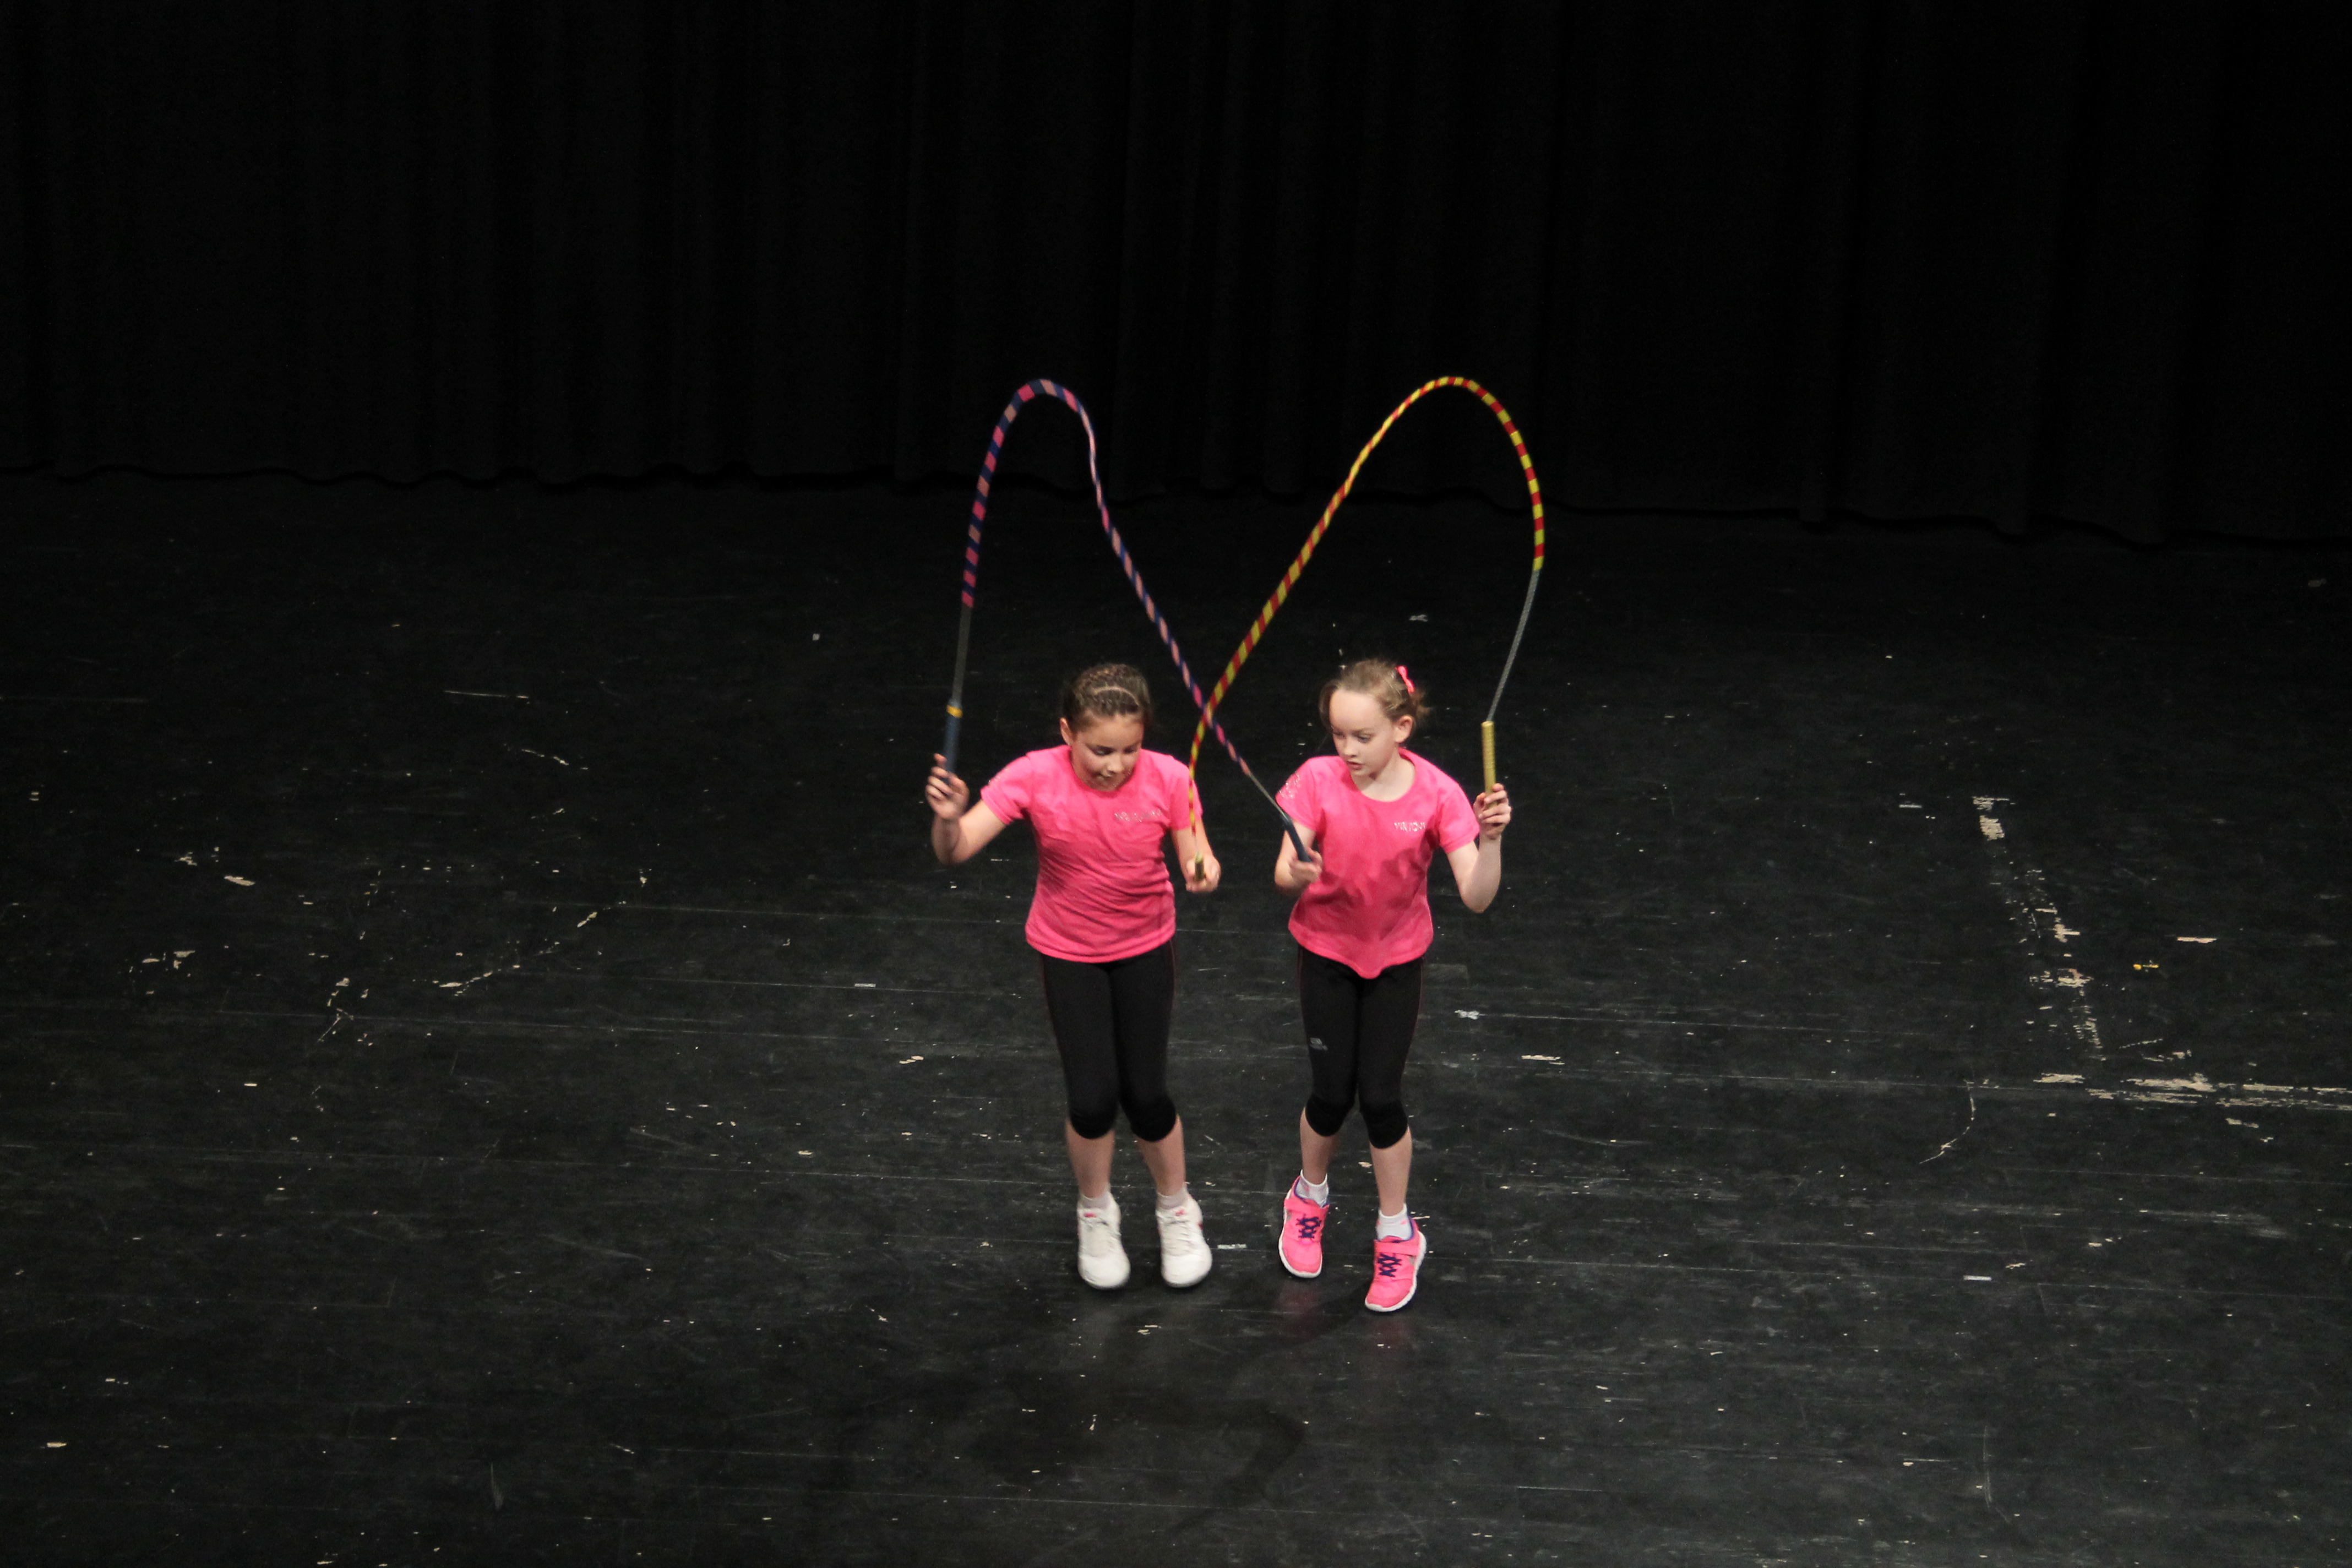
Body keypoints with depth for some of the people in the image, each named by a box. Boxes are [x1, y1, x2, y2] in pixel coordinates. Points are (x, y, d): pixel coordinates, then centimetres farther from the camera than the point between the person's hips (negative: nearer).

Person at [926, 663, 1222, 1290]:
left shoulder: (1166, 779, -20)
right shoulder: (1035, 779, -23)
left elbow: (1195, 857, -12)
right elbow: (955, 852, -25)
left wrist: (1203, 870, -37)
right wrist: (948, 816, -48)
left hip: (1145, 948, 1)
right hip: (1068, 954, 0)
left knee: (1146, 1094, 3)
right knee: (1093, 1099, -3)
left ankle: (1176, 1210, 32)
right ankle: (1095, 1213, 29)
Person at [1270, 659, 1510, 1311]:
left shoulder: (1435, 794, -22)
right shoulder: (1319, 780, -21)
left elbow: (1476, 897, -25)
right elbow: (1284, 876, -24)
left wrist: (1490, 839, -43)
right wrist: (1298, 875, -47)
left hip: (1396, 958, 0)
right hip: (1326, 952, 0)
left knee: (1381, 1097, -1)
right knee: (1332, 1094, 4)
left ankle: (1397, 1235, 21)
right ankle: (1309, 1197, 36)